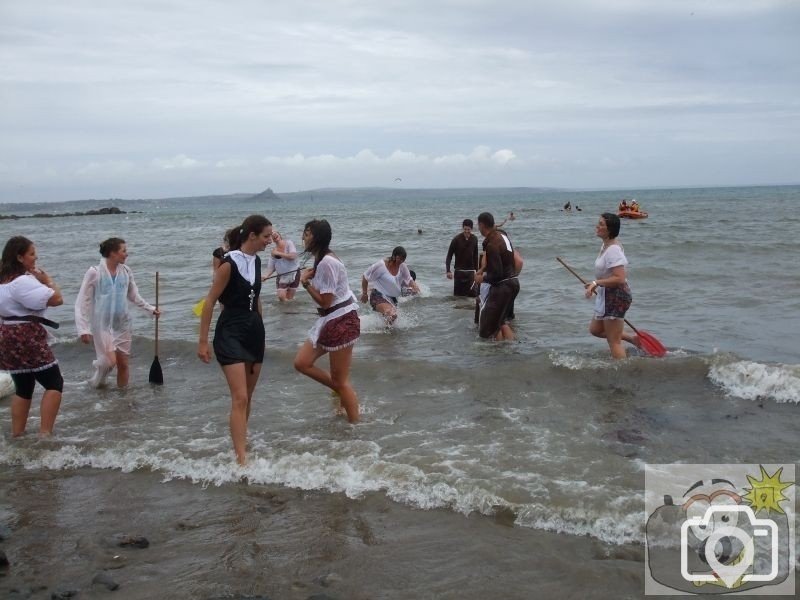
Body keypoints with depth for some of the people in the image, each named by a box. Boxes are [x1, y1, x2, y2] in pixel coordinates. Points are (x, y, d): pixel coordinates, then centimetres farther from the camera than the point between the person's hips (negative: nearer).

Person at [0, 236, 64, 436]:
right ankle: (45, 433, -7)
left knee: (23, 387, 18)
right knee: (54, 383, -2)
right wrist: (48, 281, -5)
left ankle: (17, 434, 21)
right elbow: (56, 299, -20)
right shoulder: (23, 281, -19)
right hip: (26, 338, -9)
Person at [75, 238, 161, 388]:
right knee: (110, 361, -12)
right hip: (102, 325, -4)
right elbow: (82, 302, -10)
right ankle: (96, 384, 19)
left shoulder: (126, 271, 1)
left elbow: (134, 296, 17)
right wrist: (83, 329, -15)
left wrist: (150, 308, 11)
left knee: (124, 363, 7)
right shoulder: (95, 273, -12)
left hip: (122, 324, 5)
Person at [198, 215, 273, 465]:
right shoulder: (229, 264, -15)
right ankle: (242, 459, -13)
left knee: (248, 396, 14)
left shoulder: (256, 261, 7)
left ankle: (240, 441, 29)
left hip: (254, 332, 8)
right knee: (240, 398, -13)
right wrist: (203, 341, -13)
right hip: (230, 333, -8)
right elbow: (210, 302, -13)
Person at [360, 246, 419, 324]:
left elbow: (409, 280, 5)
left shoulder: (402, 266, -5)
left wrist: (414, 286, -18)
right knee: (392, 314, -32)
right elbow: (365, 277, -10)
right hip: (378, 297, -7)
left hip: (392, 298, 7)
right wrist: (364, 293, -3)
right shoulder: (381, 265, -21)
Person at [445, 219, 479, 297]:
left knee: (473, 293, -9)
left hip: (470, 271, 2)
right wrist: (448, 271, -17)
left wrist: (476, 270, 14)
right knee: (458, 294, 0)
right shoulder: (456, 239, -8)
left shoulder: (474, 239, 4)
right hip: (459, 271, -2)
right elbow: (449, 256, -7)